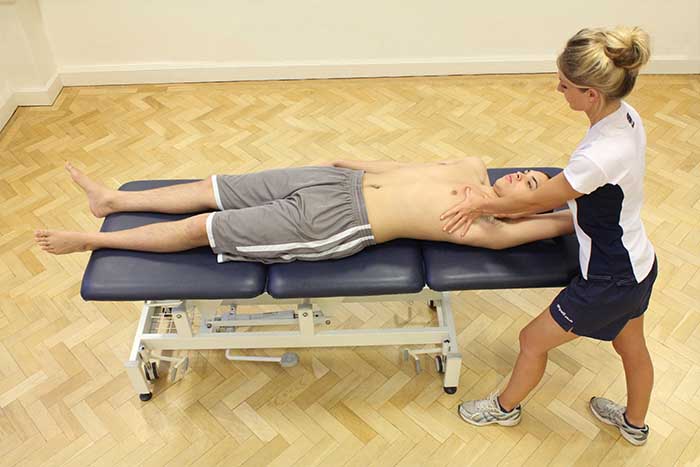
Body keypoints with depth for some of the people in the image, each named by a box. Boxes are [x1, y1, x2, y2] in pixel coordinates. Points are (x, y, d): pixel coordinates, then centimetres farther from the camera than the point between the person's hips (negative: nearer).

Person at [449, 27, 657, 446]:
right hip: (638, 265, 8)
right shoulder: (627, 116, -9)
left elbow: (536, 201, -19)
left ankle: (506, 407, 43)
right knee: (632, 348, 30)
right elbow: (567, 191, 3)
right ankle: (635, 423, 57)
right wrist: (498, 205, 2)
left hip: (609, 281, -8)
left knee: (534, 341, 14)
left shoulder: (600, 156, -37)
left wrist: (483, 205, -1)